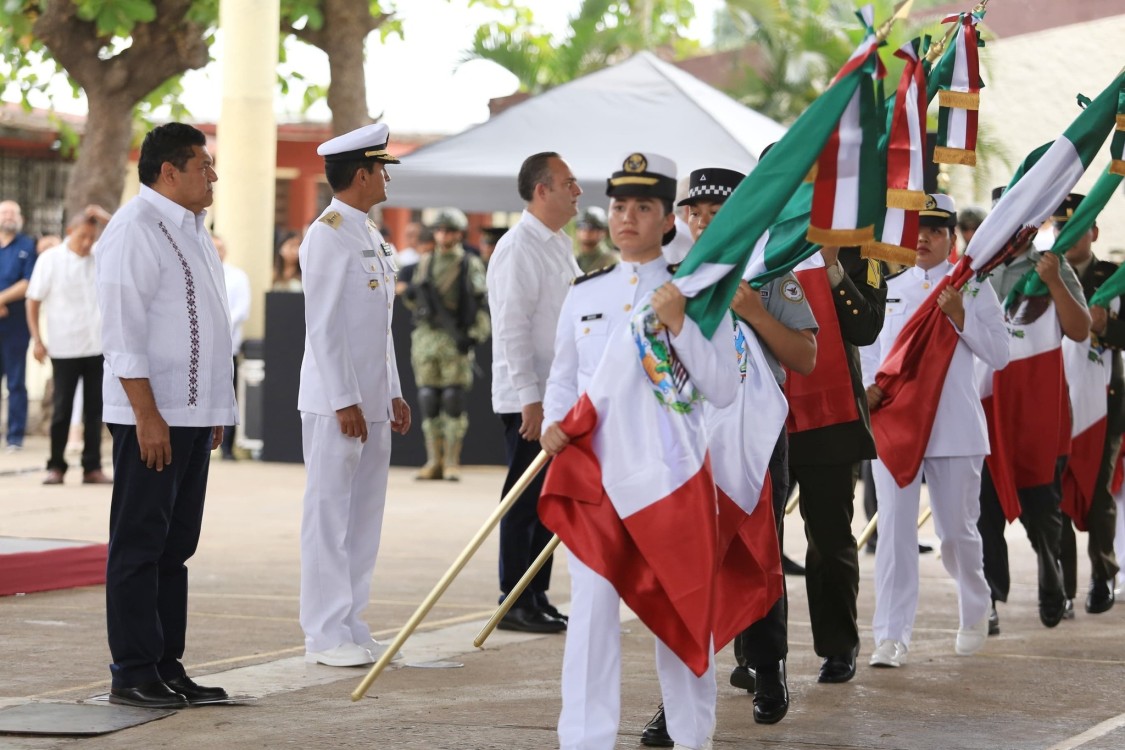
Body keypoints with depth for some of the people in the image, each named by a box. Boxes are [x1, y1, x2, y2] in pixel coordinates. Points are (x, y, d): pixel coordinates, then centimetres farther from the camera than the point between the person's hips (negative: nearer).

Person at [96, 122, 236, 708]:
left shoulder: (190, 230, 18)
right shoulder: (135, 230, -12)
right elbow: (123, 331, -17)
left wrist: (215, 412, 19)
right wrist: (146, 415, -21)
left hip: (194, 413, 9)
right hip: (152, 417, -9)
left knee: (175, 548, 11)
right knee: (139, 546, -4)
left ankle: (167, 668, 16)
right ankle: (133, 675, 0)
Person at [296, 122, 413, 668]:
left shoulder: (369, 235, 16)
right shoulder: (327, 235, -12)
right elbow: (322, 326, -16)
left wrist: (392, 394, 18)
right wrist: (345, 402, -18)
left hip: (371, 402, 9)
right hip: (336, 403, -9)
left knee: (364, 519, 11)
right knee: (329, 518, -4)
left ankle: (351, 628, 17)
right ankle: (325, 636, -1)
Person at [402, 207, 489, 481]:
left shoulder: (470, 264, 1)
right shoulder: (425, 263, 15)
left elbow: (481, 301, -5)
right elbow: (411, 299, 22)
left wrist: (475, 334, -14)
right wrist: (413, 293, 0)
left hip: (455, 339, -5)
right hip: (426, 335, 5)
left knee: (453, 401, -6)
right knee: (428, 401, 3)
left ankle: (452, 462, -1)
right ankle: (434, 461, 9)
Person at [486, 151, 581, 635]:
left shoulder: (560, 245, 15)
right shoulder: (519, 249, -15)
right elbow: (512, 329, -19)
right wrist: (530, 399, -21)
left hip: (559, 395, 9)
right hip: (527, 399, -9)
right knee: (525, 501, -4)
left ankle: (537, 599, 18)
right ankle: (514, 603, 2)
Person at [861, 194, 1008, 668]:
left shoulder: (973, 288, 3)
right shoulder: (888, 290, 12)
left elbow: (997, 355, -3)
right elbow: (868, 350, 17)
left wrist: (960, 315, -16)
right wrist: (869, 387, -3)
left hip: (954, 428, -2)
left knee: (957, 530, 5)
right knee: (894, 527, -7)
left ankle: (975, 612, 33)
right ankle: (892, 637, -6)